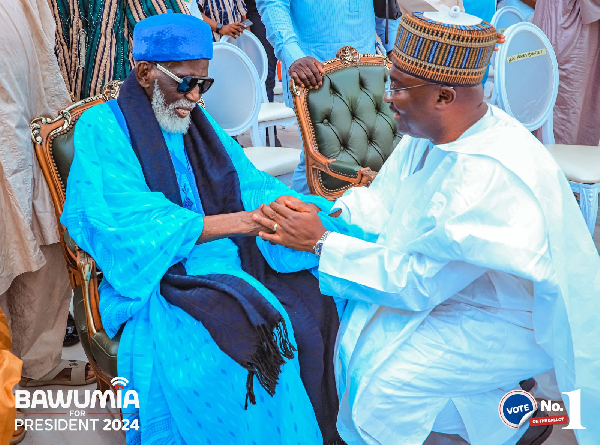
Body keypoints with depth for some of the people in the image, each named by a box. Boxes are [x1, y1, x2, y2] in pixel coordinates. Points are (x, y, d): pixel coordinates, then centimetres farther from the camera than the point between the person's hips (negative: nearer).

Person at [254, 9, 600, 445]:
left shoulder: (491, 175, -33)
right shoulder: (431, 131, -5)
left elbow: (420, 282, -28)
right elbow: (385, 203, 4)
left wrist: (322, 243, -23)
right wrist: (323, 214, -14)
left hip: (512, 320, -9)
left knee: (381, 383, -19)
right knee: (357, 328, 1)